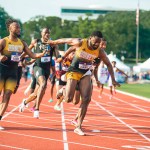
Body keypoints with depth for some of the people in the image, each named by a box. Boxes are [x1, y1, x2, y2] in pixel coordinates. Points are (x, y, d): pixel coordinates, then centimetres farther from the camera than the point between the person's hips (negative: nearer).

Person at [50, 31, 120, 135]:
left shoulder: (99, 51, -11)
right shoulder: (80, 43, -20)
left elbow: (108, 64, 1)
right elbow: (65, 40, -5)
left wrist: (113, 80, -5)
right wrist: (52, 42, 10)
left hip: (85, 74, 3)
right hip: (74, 72, -3)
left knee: (86, 100, -11)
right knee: (68, 99, -13)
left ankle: (78, 127, -3)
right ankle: (63, 90, 26)